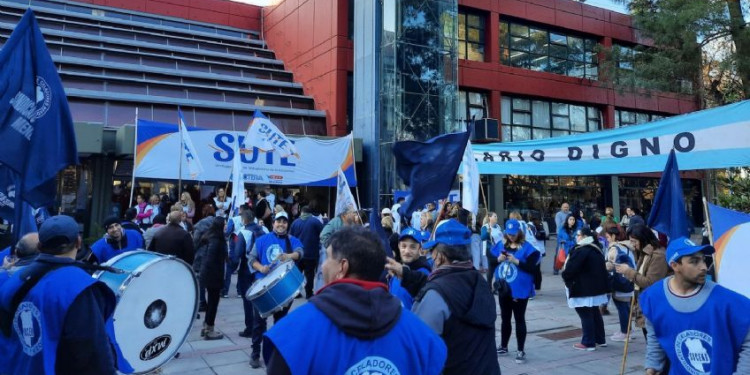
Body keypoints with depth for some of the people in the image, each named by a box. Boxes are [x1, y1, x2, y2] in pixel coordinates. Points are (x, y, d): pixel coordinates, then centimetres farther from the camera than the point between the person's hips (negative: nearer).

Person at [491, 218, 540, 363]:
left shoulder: (526, 247, -9)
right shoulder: (500, 245, 5)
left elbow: (531, 267, -14)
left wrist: (516, 261, -23)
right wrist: (499, 259, -13)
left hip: (519, 290, -5)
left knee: (519, 319, 4)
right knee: (505, 318, 17)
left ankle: (521, 350, 12)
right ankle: (503, 346, 31)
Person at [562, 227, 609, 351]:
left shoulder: (581, 251, -20)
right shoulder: (596, 249, 11)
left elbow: (571, 268, -21)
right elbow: (601, 268, 20)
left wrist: (565, 276, 0)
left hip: (583, 289, -10)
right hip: (596, 287, 10)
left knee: (585, 315, -1)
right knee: (595, 313, 18)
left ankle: (588, 343, 5)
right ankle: (600, 339, 28)